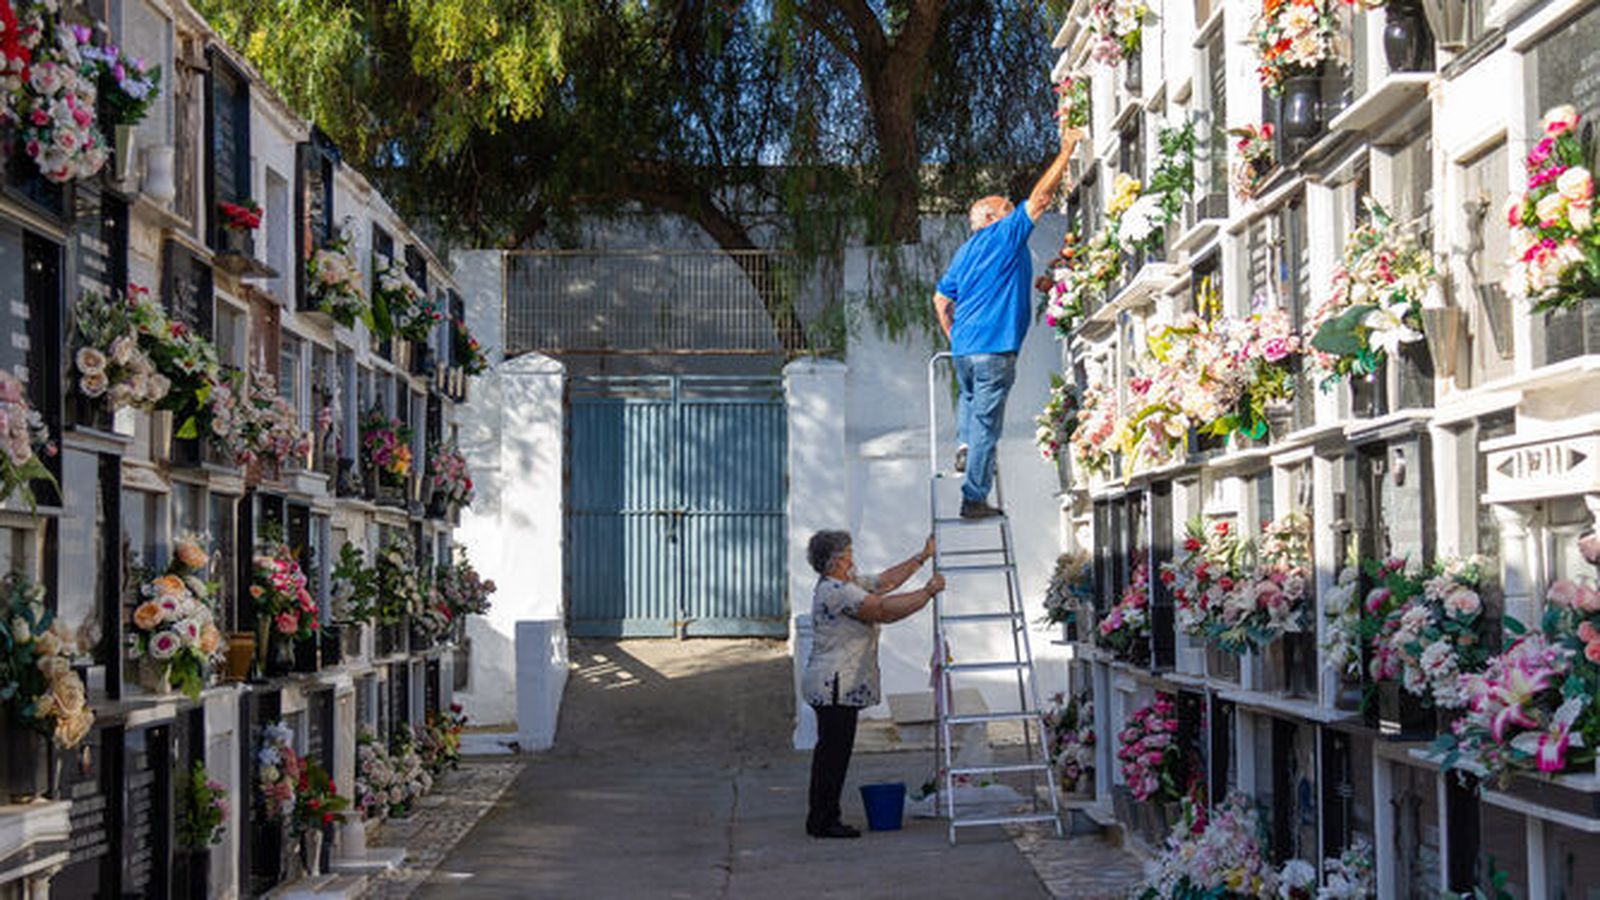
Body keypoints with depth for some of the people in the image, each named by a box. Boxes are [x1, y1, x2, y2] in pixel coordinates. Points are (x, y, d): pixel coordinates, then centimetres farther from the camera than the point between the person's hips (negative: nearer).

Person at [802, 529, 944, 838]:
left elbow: (885, 582, 22)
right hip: (833, 686, -11)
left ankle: (822, 819, 18)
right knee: (833, 751, -6)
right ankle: (822, 821, -1)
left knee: (833, 751, 13)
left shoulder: (846, 584, 15)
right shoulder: (836, 592, -18)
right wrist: (929, 592, -14)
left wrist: (923, 557, 23)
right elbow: (884, 610, -22)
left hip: (839, 686, 11)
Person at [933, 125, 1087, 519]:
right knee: (986, 421, -4)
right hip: (994, 347, -7)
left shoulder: (963, 253, 19)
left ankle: (964, 444, 12)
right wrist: (1067, 149, 3)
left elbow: (941, 300, 22)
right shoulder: (1006, 234, -1)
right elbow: (1041, 196, -3)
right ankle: (974, 498, -2)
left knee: (969, 398, 34)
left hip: (963, 347, 7)